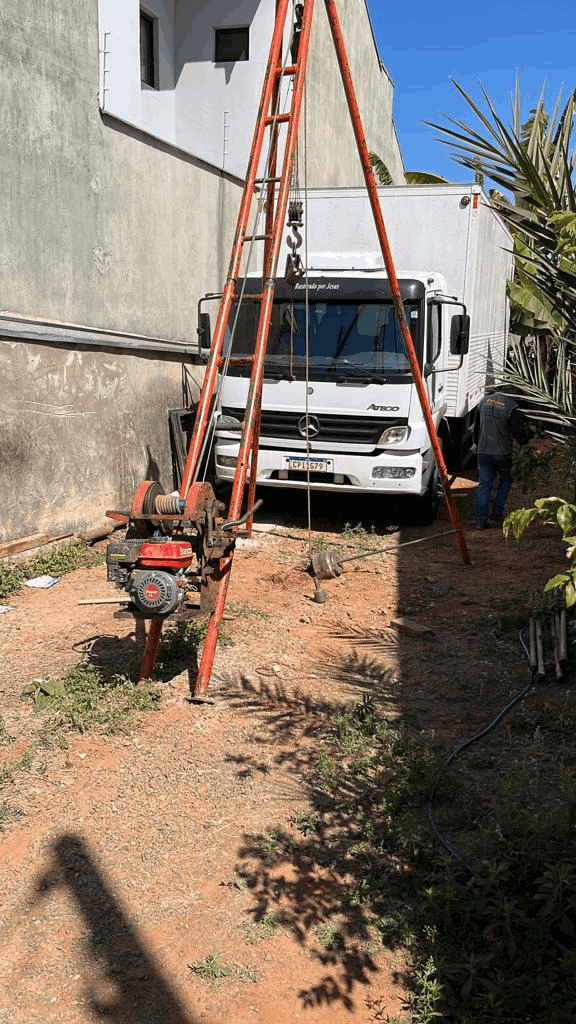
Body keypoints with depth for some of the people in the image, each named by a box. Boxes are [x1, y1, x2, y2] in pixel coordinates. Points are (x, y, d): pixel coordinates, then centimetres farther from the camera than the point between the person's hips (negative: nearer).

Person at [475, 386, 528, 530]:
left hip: (483, 451, 5)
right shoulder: (512, 407, -13)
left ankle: (481, 520, 3)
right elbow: (519, 431, -7)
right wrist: (523, 441, 16)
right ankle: (496, 513, 15)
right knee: (505, 481, 18)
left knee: (484, 484, 7)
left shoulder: (485, 401, 7)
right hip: (502, 452, -4)